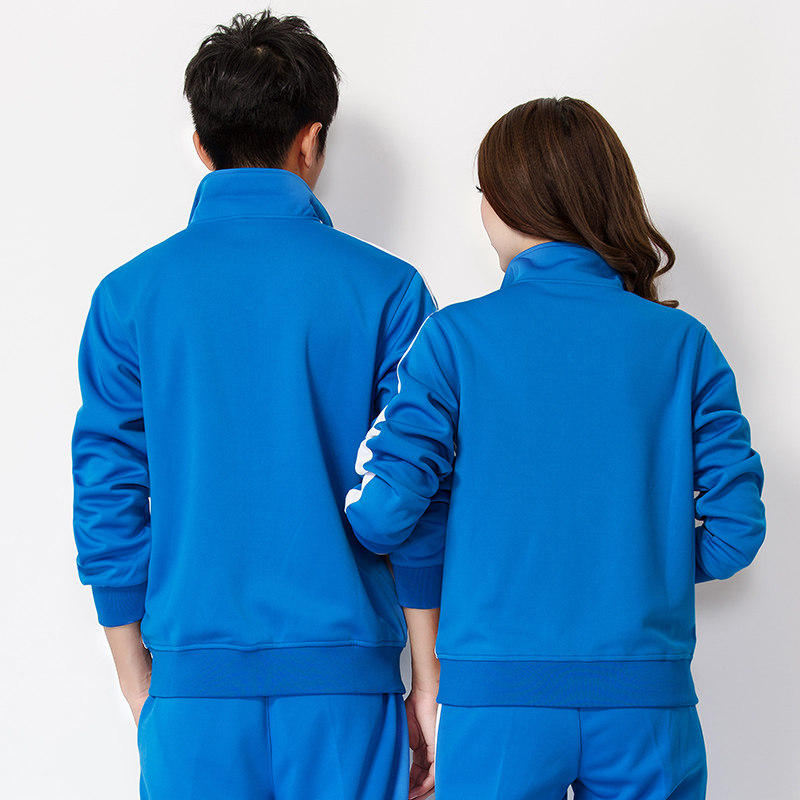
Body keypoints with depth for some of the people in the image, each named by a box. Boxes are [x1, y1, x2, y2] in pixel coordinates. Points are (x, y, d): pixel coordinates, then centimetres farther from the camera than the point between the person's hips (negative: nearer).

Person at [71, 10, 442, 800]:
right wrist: (429, 683, 6)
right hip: (344, 676, -1)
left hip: (196, 679, 1)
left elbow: (108, 506, 3)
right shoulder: (384, 289, -2)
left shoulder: (129, 296, 2)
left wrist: (140, 691, 11)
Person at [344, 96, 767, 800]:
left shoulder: (455, 336, -4)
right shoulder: (684, 344, 1)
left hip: (498, 695, -1)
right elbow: (737, 528, -2)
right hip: (646, 692, 2)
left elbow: (380, 512, -9)